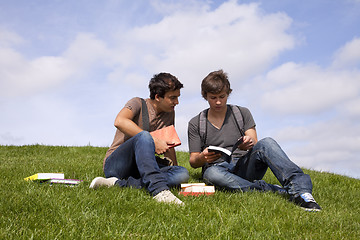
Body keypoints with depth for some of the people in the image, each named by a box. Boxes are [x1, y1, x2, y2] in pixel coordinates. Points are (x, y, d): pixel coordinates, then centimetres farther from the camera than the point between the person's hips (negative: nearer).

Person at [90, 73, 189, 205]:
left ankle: (118, 184, -31)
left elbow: (168, 145, 25)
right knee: (144, 136, -34)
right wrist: (154, 141, -30)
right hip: (115, 165, -6)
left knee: (183, 174, -21)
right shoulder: (138, 104, -5)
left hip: (139, 169, 6)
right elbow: (119, 121, -27)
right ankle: (159, 190, -49)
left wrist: (175, 166, 19)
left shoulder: (169, 113, 14)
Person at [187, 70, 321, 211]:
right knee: (211, 173, -38)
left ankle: (300, 189, -47)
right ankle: (276, 191, -40)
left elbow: (255, 145, 4)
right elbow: (193, 162, 7)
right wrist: (202, 158, -18)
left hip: (245, 166, 1)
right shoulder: (195, 124, 10)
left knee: (266, 143, -28)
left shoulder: (243, 113, 12)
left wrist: (249, 144, -22)